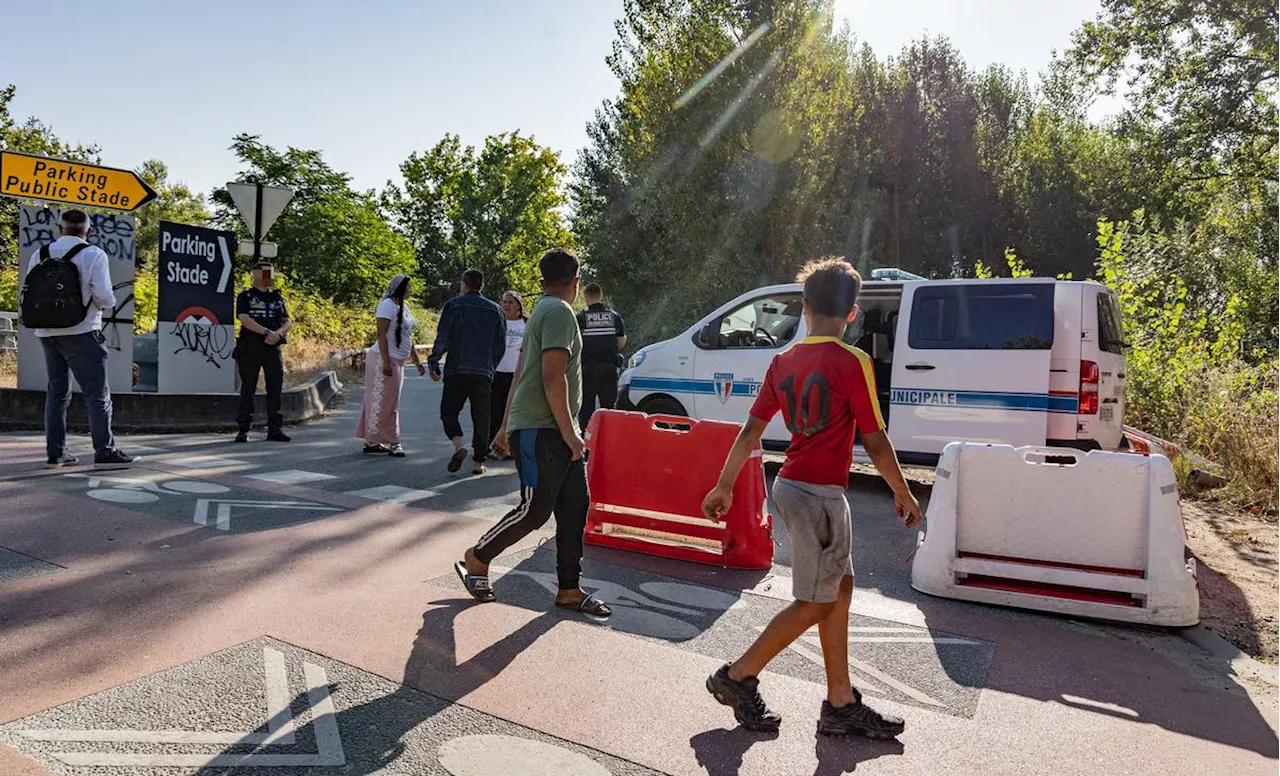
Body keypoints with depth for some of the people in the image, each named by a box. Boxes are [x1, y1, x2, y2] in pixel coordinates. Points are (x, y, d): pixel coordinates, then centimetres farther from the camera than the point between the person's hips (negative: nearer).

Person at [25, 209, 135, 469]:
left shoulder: (39, 255, 11)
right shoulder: (93, 254, -6)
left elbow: (29, 295, 11)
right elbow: (104, 296, -14)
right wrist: (109, 305, 6)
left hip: (47, 332, 6)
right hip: (80, 332, -6)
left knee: (57, 392, 13)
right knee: (97, 394, -5)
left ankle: (55, 453, 14)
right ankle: (105, 452, -9)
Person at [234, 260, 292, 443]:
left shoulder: (277, 297, 17)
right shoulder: (245, 296, 5)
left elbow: (288, 322, 9)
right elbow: (244, 319, -10)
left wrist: (278, 333, -12)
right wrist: (267, 332, -19)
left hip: (273, 347, 4)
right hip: (250, 347, -4)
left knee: (275, 387, 1)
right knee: (248, 388, -1)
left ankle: (275, 429, 6)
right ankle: (243, 429, 4)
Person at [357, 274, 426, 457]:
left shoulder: (402, 308, 17)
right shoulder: (387, 305, -11)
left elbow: (408, 339, 20)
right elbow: (381, 335, -17)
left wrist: (418, 362, 17)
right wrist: (386, 362, -23)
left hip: (397, 362, 9)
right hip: (384, 360, -9)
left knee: (390, 403, 11)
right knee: (382, 402, -5)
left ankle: (372, 441, 18)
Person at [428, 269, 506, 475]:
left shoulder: (453, 305, 0)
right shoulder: (495, 310, 10)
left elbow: (443, 338, -7)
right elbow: (501, 346, 11)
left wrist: (433, 363, 1)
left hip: (456, 370, -2)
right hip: (484, 373, 2)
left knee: (449, 411, 10)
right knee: (481, 417, 8)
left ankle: (459, 444, -13)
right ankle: (479, 461, 9)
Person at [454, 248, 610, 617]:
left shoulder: (542, 311, 20)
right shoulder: (559, 312, -12)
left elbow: (520, 376, 22)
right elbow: (553, 377, -22)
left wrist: (507, 427, 25)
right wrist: (569, 433, -17)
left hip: (558, 433, 10)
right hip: (541, 431, -10)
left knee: (575, 508, 7)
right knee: (535, 510, -2)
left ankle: (569, 589, 14)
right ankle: (476, 559, 18)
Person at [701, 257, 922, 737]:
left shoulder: (784, 361, 6)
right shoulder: (852, 363, -13)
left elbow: (751, 431, 7)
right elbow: (875, 442, -11)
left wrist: (724, 486, 14)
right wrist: (904, 495, 3)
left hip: (792, 485, 8)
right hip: (819, 493, -7)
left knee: (840, 587, 16)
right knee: (816, 602, 6)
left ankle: (841, 705, 24)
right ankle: (737, 678, 14)